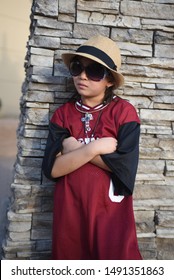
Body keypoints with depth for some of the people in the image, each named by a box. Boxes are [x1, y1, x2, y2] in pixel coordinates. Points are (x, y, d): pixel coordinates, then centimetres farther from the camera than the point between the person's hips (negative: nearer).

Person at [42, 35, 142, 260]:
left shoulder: (124, 111, -6)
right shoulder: (63, 114, 3)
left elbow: (125, 167, -17)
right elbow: (52, 168, -8)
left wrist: (75, 149, -12)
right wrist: (94, 148, -18)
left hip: (111, 209, -3)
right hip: (69, 208, 3)